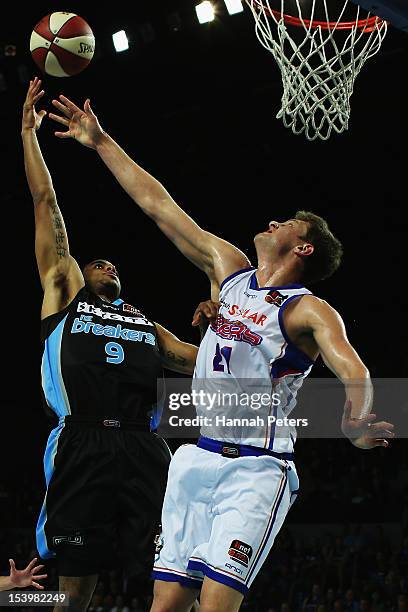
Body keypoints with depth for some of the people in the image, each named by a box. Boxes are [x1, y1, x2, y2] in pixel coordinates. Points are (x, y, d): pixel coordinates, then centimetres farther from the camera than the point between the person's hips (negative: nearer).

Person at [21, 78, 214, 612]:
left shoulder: (145, 322, 31)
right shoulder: (65, 293, 22)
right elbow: (45, 202, 22)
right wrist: (29, 133, 22)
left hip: (143, 448, 3)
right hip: (81, 444, -3)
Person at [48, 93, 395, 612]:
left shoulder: (310, 312, -6)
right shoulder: (228, 268, 13)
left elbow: (354, 373, -24)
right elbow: (158, 206, 17)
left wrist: (356, 425, -46)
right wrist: (100, 142, 19)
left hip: (256, 468, -6)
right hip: (198, 457, 6)